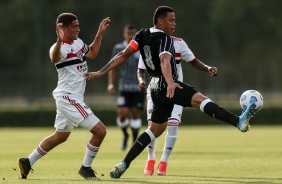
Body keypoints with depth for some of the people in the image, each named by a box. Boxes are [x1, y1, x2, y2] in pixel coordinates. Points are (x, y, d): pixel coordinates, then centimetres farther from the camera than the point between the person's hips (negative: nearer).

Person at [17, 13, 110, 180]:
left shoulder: (78, 42, 10)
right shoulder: (59, 47, -19)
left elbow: (92, 53, 29)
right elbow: (54, 58, -44)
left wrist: (100, 33, 21)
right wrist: (60, 40, -63)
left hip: (72, 99, 10)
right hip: (68, 98, -10)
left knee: (60, 137, 22)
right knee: (100, 130, -13)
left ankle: (27, 162, 30)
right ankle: (86, 168, 1)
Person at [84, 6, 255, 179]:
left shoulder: (142, 35, 11)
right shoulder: (165, 39, -14)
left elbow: (123, 56, 8)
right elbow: (164, 61, -33)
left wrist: (101, 73, 13)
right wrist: (170, 83, -50)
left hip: (156, 89, 9)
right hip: (166, 85, -9)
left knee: (156, 129, 20)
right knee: (200, 99, -28)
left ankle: (123, 165, 19)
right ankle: (238, 122, -52)